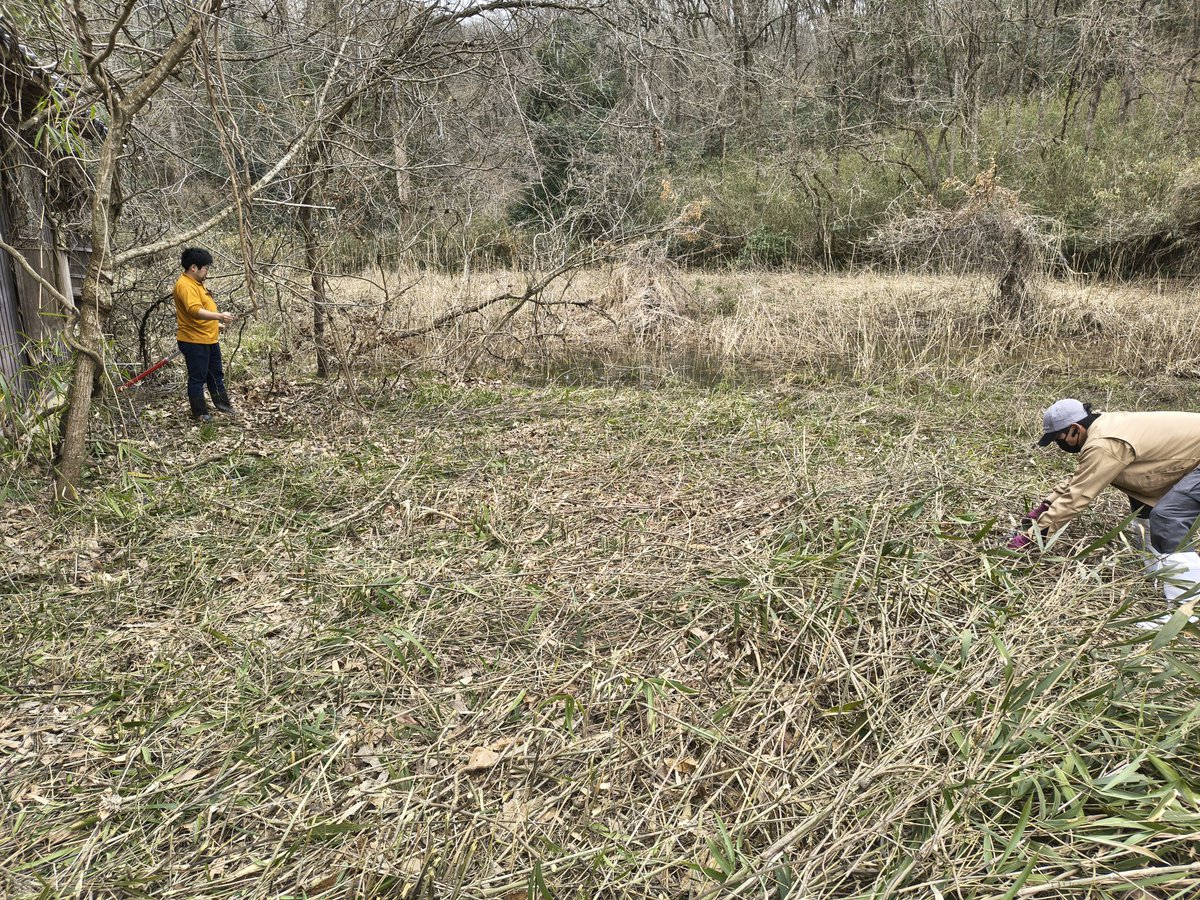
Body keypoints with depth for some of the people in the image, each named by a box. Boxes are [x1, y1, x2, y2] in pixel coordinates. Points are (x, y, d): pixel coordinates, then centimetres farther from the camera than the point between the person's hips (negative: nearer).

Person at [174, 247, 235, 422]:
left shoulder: (197, 283, 12)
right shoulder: (185, 286, -21)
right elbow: (195, 311, -35)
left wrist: (216, 323, 25)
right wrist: (220, 316, -44)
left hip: (209, 339, 10)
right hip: (194, 341, -10)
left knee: (216, 373, 21)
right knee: (197, 378, 2)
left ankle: (222, 403, 35)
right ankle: (199, 412, 12)